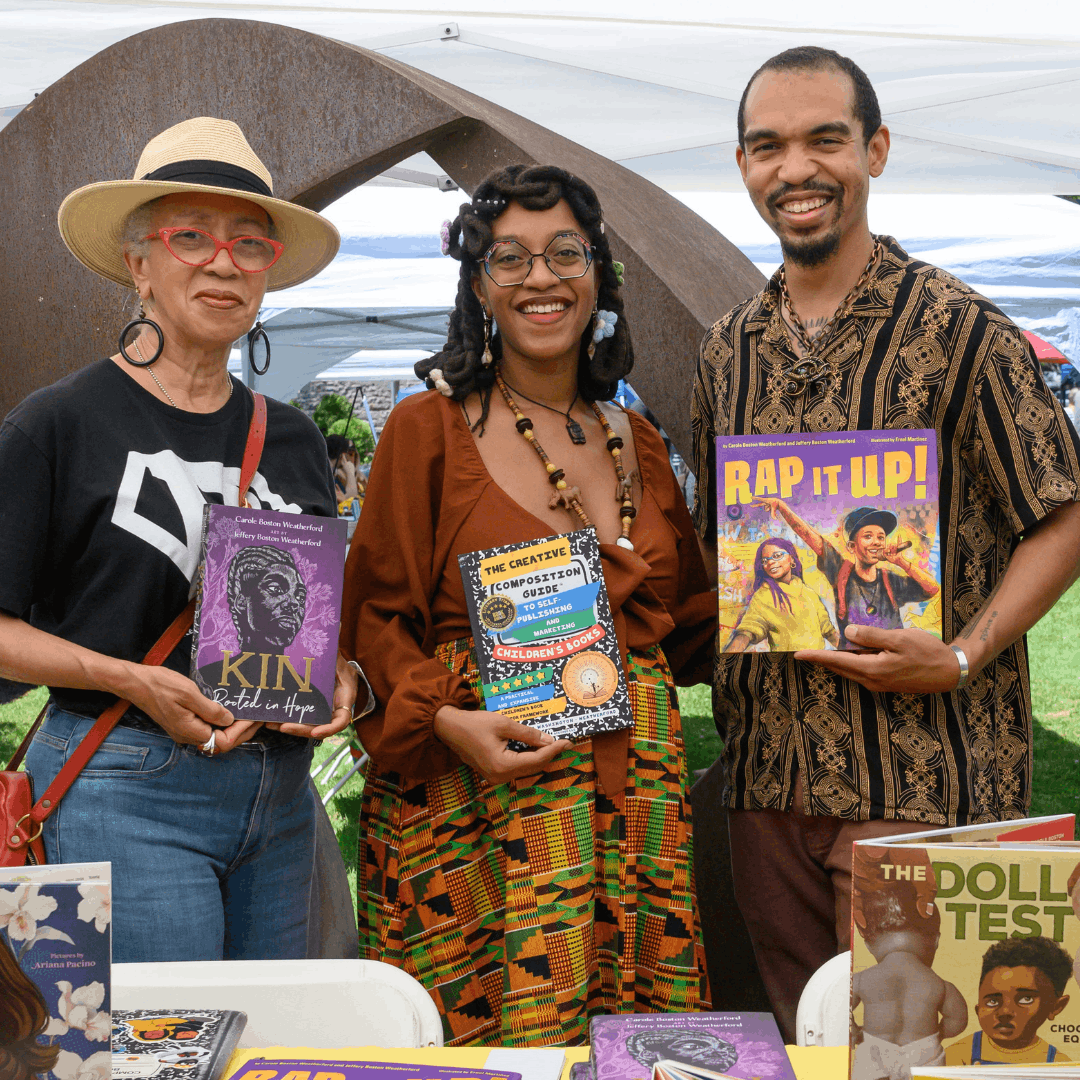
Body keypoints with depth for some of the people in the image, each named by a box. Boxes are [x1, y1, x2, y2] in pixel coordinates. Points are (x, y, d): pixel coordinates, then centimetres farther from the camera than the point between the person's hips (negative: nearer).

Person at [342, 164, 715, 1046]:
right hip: (475, 797, -4)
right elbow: (376, 617, -1)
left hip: (633, 796, 4)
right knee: (472, 1034, -6)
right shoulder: (431, 428, 1)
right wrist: (448, 721, -15)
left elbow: (691, 618, 21)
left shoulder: (639, 444, 15)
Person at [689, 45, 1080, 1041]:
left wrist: (961, 657, -15)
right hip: (767, 775, 6)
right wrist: (718, 655, 5)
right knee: (802, 1041, 16)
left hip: (921, 780, -5)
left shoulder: (956, 329, -6)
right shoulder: (729, 351, 11)